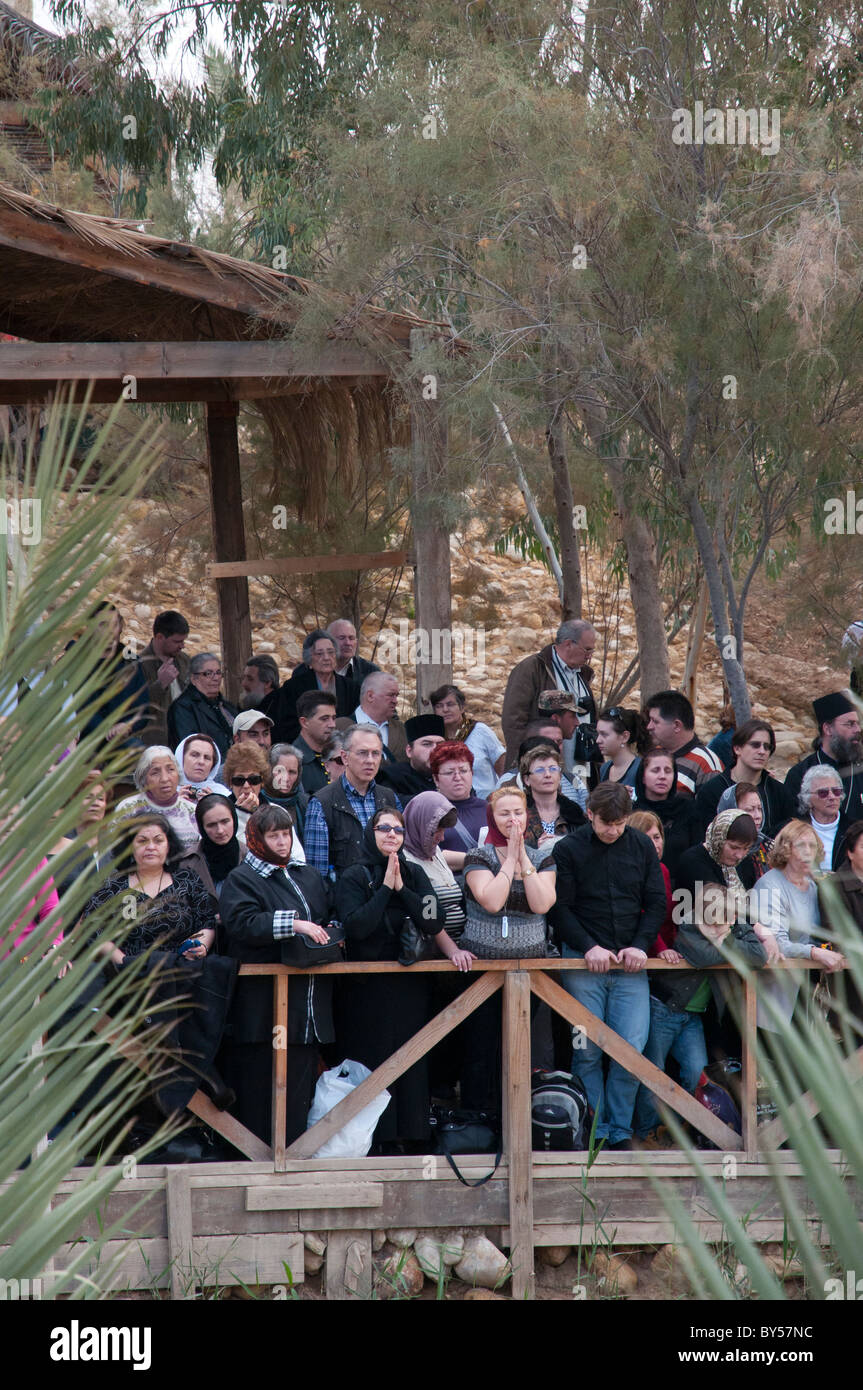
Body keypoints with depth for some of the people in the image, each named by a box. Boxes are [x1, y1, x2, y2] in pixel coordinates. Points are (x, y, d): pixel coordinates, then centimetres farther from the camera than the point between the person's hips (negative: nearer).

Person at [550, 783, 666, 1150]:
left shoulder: (642, 847, 8)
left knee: (631, 1049, -7)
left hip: (630, 964, 2)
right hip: (583, 961, -2)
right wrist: (590, 947, -13)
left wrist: (639, 945, -4)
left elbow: (656, 903, 10)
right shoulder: (568, 850, 0)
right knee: (587, 1052, -4)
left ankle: (620, 1131, 4)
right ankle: (594, 1133, 3)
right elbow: (559, 908, -2)